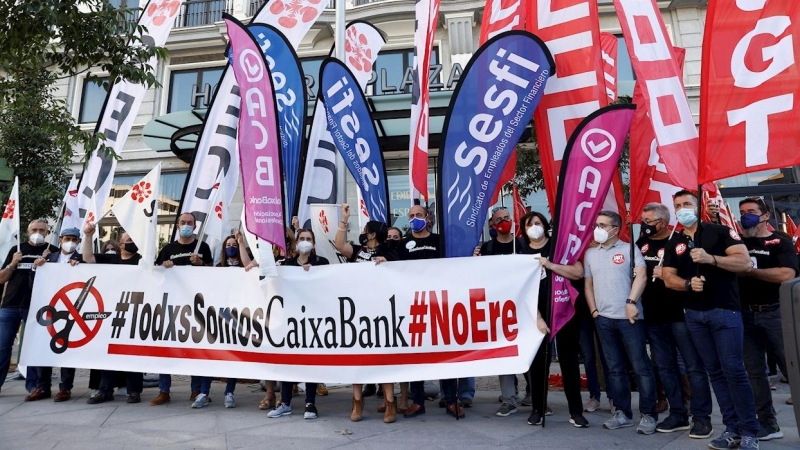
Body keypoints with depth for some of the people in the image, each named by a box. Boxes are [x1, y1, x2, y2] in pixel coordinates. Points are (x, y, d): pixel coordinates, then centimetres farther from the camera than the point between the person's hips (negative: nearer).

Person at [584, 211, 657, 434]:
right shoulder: (590, 253, 13)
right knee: (615, 368, 11)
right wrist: (593, 310, 7)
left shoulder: (629, 249, 1)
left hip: (628, 317, -4)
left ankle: (648, 415, 11)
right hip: (603, 318, 5)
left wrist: (631, 302, -19)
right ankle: (622, 413, 20)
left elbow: (641, 276, -10)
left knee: (640, 366, 0)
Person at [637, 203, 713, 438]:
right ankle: (678, 414, 21)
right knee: (664, 367, 10)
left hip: (680, 314, -5)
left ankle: (702, 417, 11)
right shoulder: (641, 243, 10)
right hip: (653, 317, 6)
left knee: (693, 366, 1)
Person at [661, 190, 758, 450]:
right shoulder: (673, 244, 10)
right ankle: (732, 428, 15)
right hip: (694, 314, 4)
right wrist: (688, 284, -14)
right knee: (714, 371, 8)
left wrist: (710, 259, -24)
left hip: (725, 311, -4)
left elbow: (745, 262, -11)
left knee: (734, 370, -6)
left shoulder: (720, 232, -1)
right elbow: (668, 278, 6)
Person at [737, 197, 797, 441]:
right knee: (754, 371, 6)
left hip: (774, 312, -3)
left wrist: (749, 271, -13)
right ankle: (767, 424, 15)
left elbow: (787, 275, -14)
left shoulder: (780, 242, 0)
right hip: (745, 314, 4)